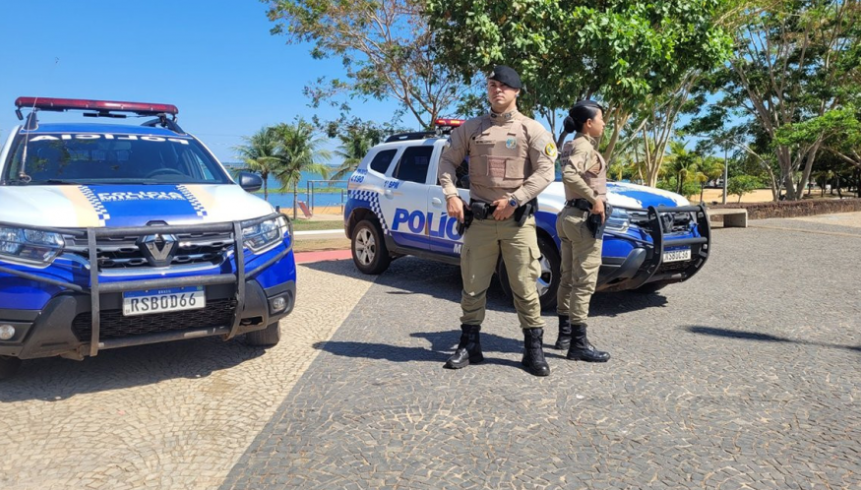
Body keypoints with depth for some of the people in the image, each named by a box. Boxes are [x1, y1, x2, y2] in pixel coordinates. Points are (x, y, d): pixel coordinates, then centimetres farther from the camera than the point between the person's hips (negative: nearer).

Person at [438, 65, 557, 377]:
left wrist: (514, 201, -15)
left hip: (518, 220, -2)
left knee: (525, 286, 1)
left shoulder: (532, 129, 2)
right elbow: (447, 162, 10)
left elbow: (545, 172, -7)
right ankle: (469, 346, 20)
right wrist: (451, 195, -6)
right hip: (479, 219, 3)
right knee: (473, 286, 7)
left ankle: (534, 349, 13)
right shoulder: (470, 128, 10)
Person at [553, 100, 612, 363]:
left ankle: (564, 335, 23)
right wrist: (595, 198, -26)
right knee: (584, 281, -7)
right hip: (584, 217, -10)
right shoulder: (584, 146, -13)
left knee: (569, 279, 14)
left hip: (570, 215, 10)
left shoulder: (573, 145, 16)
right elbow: (569, 174, -31)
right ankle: (579, 343, -3)